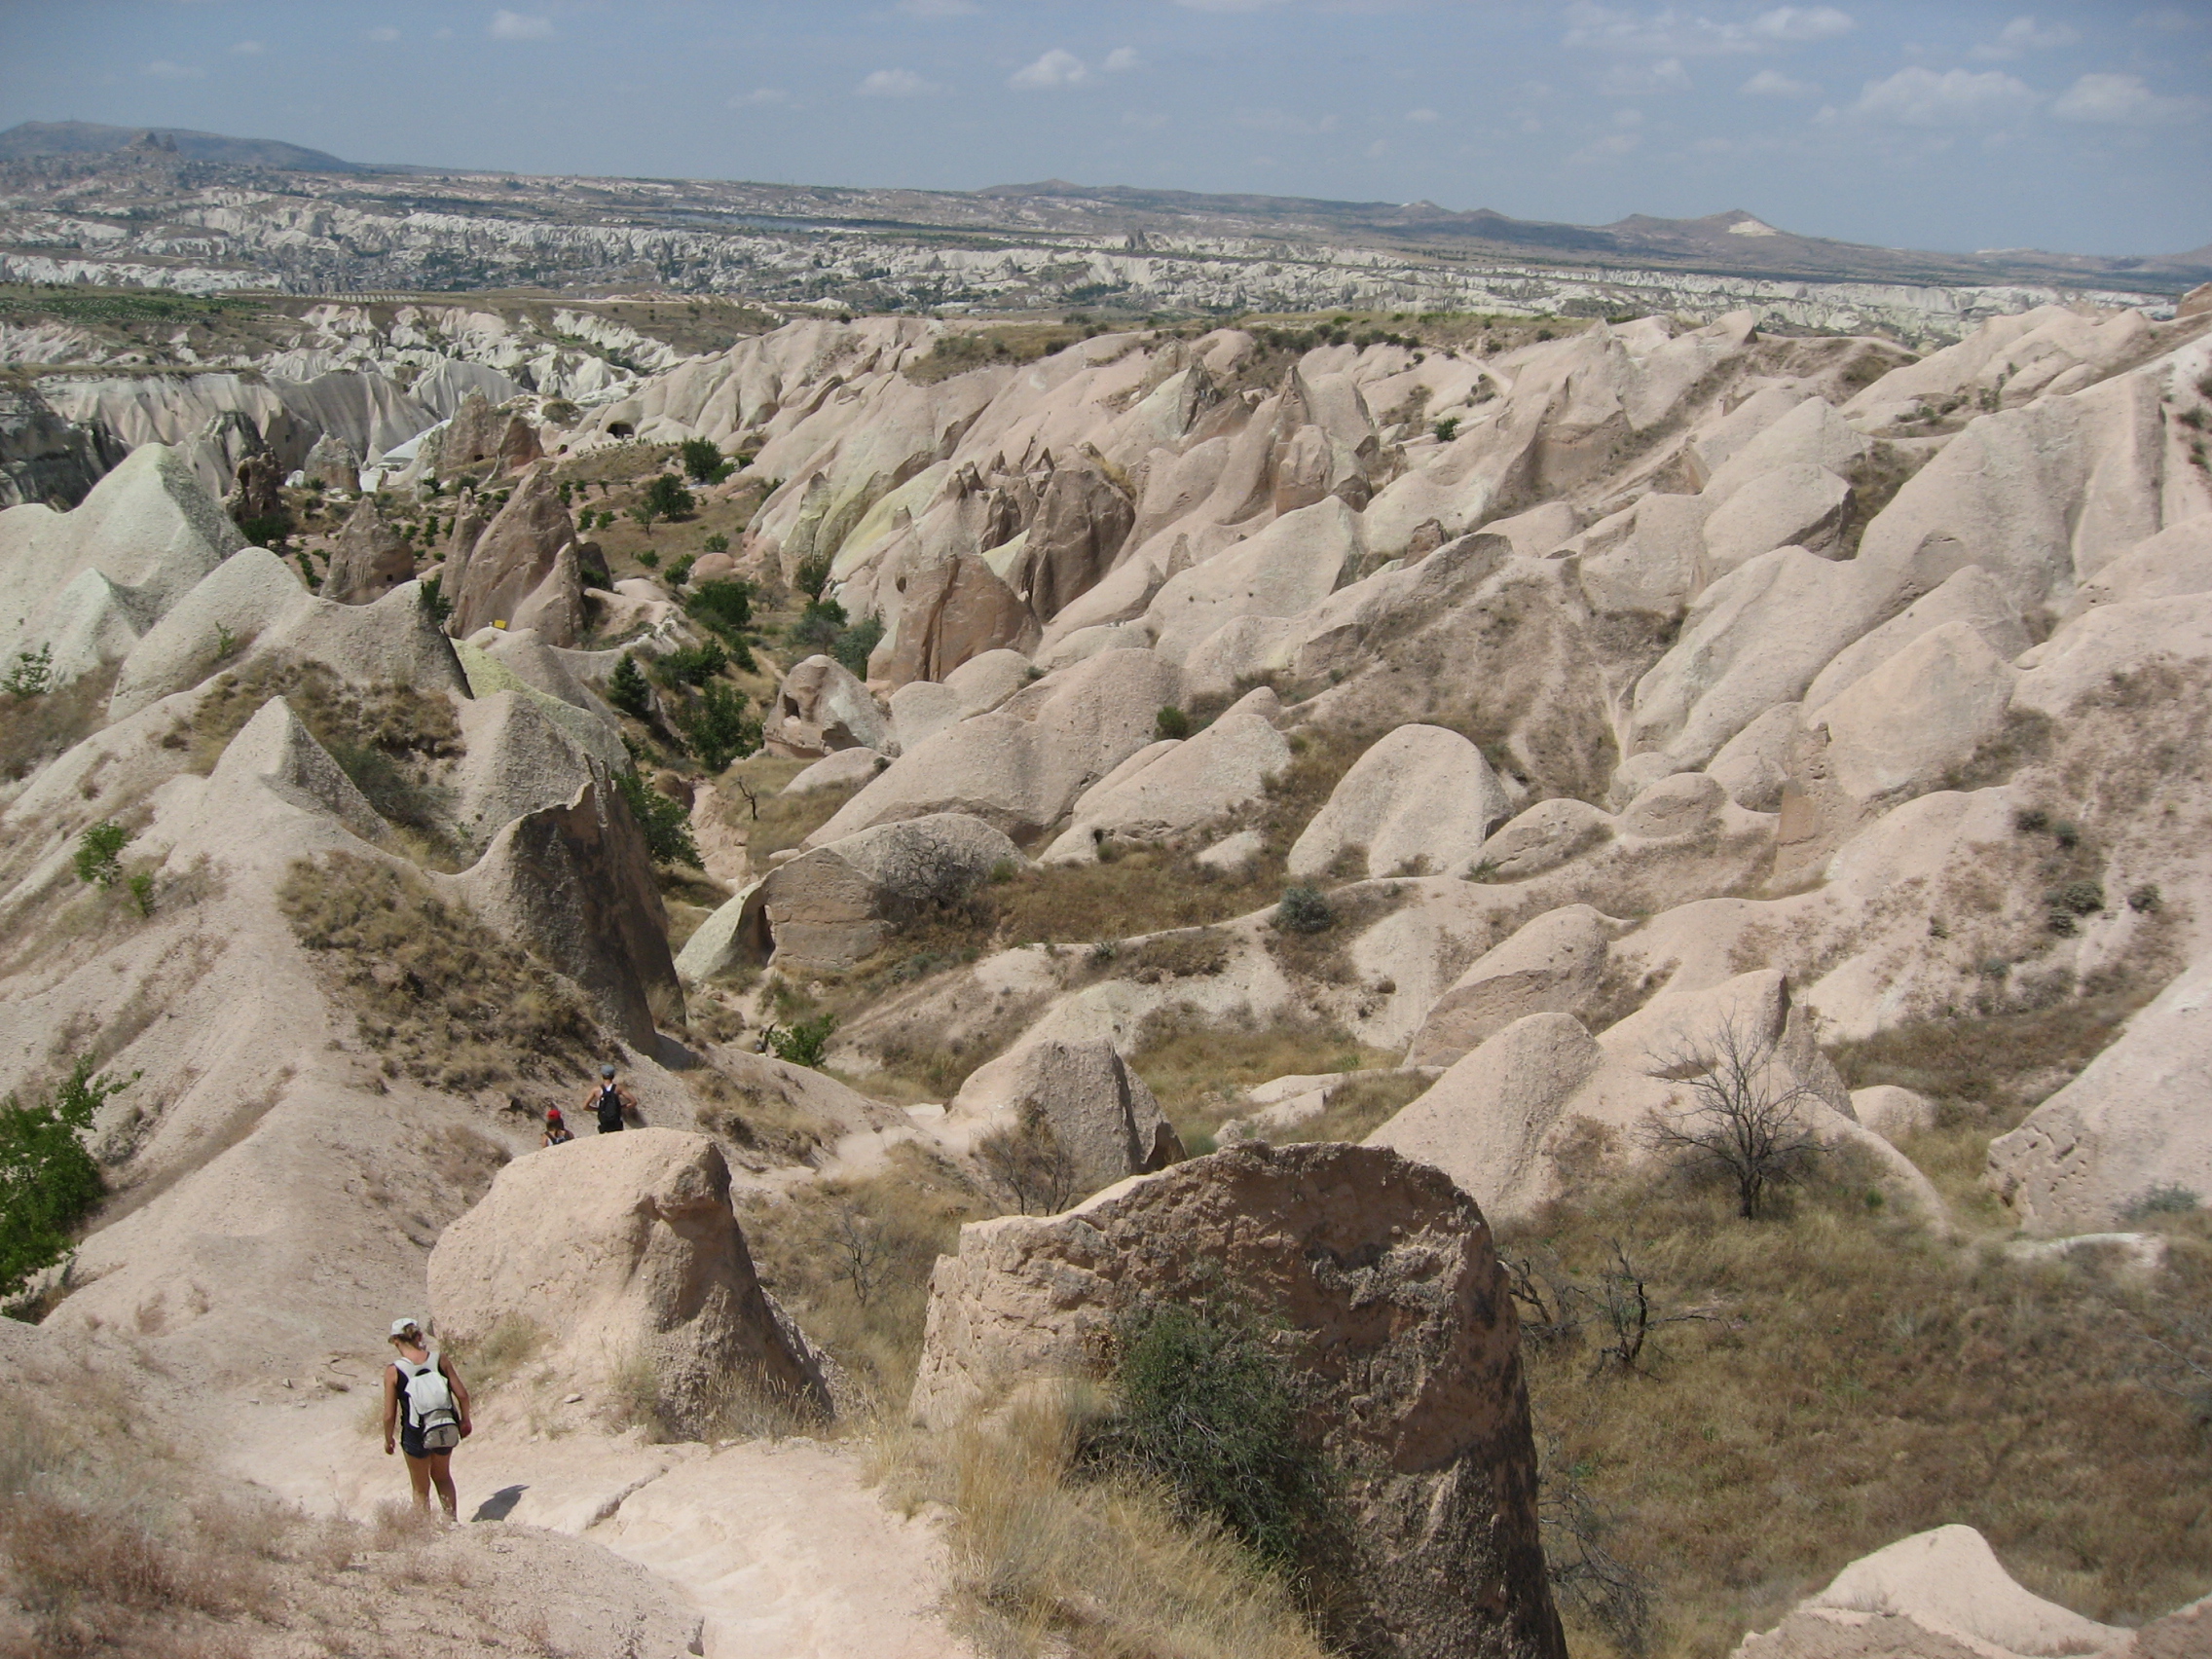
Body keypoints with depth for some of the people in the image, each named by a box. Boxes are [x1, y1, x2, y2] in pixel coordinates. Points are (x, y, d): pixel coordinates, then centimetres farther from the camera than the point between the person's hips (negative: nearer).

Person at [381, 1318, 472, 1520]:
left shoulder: (394, 1371, -14)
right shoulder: (439, 1359, -8)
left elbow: (389, 1415, -10)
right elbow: (462, 1394, -4)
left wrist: (388, 1439, 7)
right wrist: (465, 1420, 12)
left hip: (416, 1435, -3)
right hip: (446, 1432, 3)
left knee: (421, 1488, 19)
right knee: (442, 1477, 29)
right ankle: (452, 1520, 26)